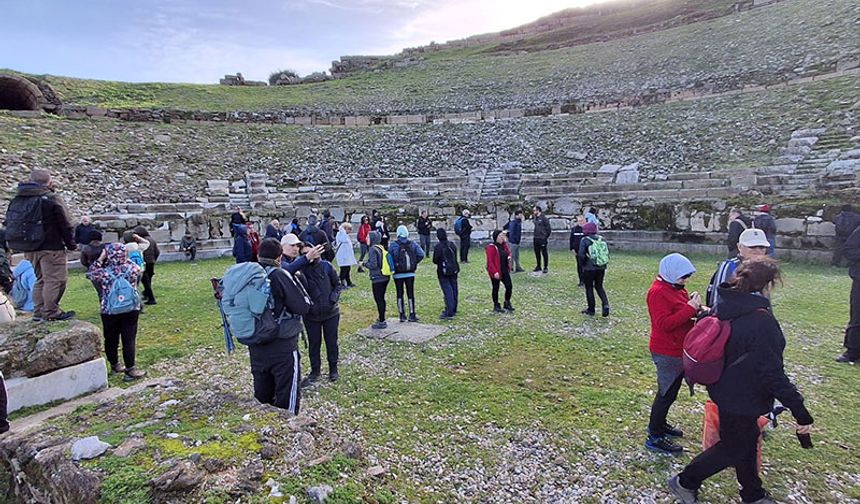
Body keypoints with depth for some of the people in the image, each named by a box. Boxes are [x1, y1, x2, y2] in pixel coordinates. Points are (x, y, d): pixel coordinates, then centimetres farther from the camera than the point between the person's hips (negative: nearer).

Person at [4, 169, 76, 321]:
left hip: (29, 249, 8)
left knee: (40, 279, 18)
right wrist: (71, 244, -1)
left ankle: (38, 312, 22)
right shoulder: (51, 199, -12)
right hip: (50, 247, -8)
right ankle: (51, 312, -1)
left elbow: (10, 223, 17)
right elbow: (65, 225, -11)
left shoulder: (17, 200, 12)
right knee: (55, 280, -2)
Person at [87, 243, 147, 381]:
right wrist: (126, 260, 15)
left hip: (108, 311, 0)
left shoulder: (103, 272, -11)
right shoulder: (134, 268, -9)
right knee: (129, 339, 2)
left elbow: (90, 273, 9)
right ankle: (130, 370, 4)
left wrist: (100, 259, 3)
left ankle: (115, 365, 33)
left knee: (111, 339, 17)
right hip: (131, 309, 0)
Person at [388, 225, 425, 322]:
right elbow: (421, 254, -9)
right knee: (410, 294, 9)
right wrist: (414, 263, 3)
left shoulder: (394, 244, -8)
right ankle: (412, 315, 11)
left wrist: (392, 266, -2)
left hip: (398, 274, -1)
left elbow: (389, 256, -18)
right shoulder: (413, 244, -2)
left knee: (399, 294, 9)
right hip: (410, 273, 2)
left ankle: (402, 315, 12)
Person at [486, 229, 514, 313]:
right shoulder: (491, 247, -14)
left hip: (505, 271, 6)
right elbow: (490, 261, -18)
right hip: (495, 272, -6)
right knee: (496, 288, 7)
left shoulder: (504, 245, 9)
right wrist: (495, 272, -22)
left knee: (509, 286, 2)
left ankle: (507, 303, 21)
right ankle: (496, 306, 21)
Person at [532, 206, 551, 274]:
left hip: (543, 239, -8)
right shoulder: (535, 218, 11)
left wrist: (546, 236, -9)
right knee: (537, 253, 13)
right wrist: (535, 235, 11)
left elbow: (548, 228, -11)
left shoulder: (544, 218, -12)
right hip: (536, 239, 8)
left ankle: (546, 267, 6)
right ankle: (538, 266, 24)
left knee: (544, 253, -1)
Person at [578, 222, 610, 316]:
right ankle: (605, 304, -2)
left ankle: (591, 310, 15)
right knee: (599, 286, 19)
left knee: (589, 288, 9)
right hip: (601, 268, 5)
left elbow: (581, 254, -17)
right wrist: (604, 265, 14)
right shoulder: (601, 239, 5)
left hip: (589, 269, -5)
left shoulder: (584, 240, -10)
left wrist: (584, 264, -1)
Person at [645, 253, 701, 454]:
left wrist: (694, 305, -4)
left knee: (669, 391, 21)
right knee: (667, 394, 0)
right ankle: (655, 437, 11)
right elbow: (664, 323, -27)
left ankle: (659, 424, 38)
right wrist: (690, 309, -28)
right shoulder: (658, 292, -22)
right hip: (668, 354, -10)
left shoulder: (675, 288, 9)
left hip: (679, 351, 10)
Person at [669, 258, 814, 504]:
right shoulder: (762, 320, -27)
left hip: (724, 389, 8)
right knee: (733, 449, 13)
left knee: (747, 441, 25)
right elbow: (772, 373, -25)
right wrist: (800, 411, -20)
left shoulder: (726, 308, -2)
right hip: (742, 398, -8)